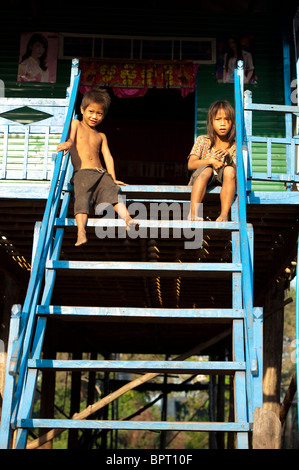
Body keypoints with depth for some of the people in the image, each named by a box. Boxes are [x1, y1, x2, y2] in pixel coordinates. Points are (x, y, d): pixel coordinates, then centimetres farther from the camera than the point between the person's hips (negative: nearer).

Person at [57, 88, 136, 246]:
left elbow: (108, 156, 19)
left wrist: (113, 178, 7)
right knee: (82, 198, -28)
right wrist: (68, 143, -31)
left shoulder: (101, 136, 27)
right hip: (82, 173, -3)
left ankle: (127, 218, -46)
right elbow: (72, 137, -5)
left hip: (102, 173, 3)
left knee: (112, 192, -25)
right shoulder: (76, 124, 16)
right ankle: (81, 232, -45)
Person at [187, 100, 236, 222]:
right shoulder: (202, 140, 5)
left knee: (229, 170, -29)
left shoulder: (234, 146, 6)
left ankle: (224, 214, -35)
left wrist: (228, 159, -23)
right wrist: (210, 160, -20)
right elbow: (191, 164, -6)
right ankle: (193, 212, -40)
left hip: (222, 181, 1)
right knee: (206, 169, -32)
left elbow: (237, 172, -4)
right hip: (200, 180, -1)